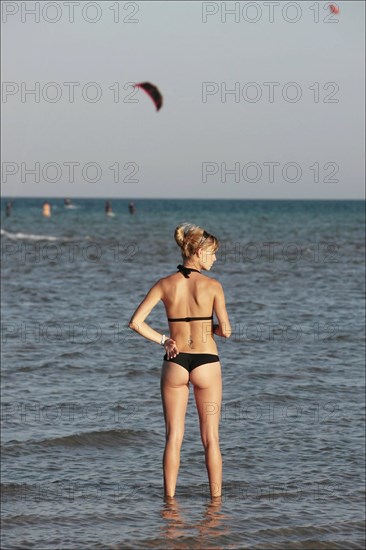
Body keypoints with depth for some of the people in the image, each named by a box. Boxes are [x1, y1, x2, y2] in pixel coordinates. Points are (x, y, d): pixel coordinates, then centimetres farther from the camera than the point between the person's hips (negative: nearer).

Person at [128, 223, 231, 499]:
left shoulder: (165, 284, -1)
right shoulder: (212, 286, -8)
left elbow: (136, 322, -5)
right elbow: (225, 331, -7)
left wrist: (163, 340, 3)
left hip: (175, 363, 2)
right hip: (206, 363, -2)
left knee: (174, 437, 9)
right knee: (210, 437, 8)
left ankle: (170, 497, 10)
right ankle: (216, 497, 11)